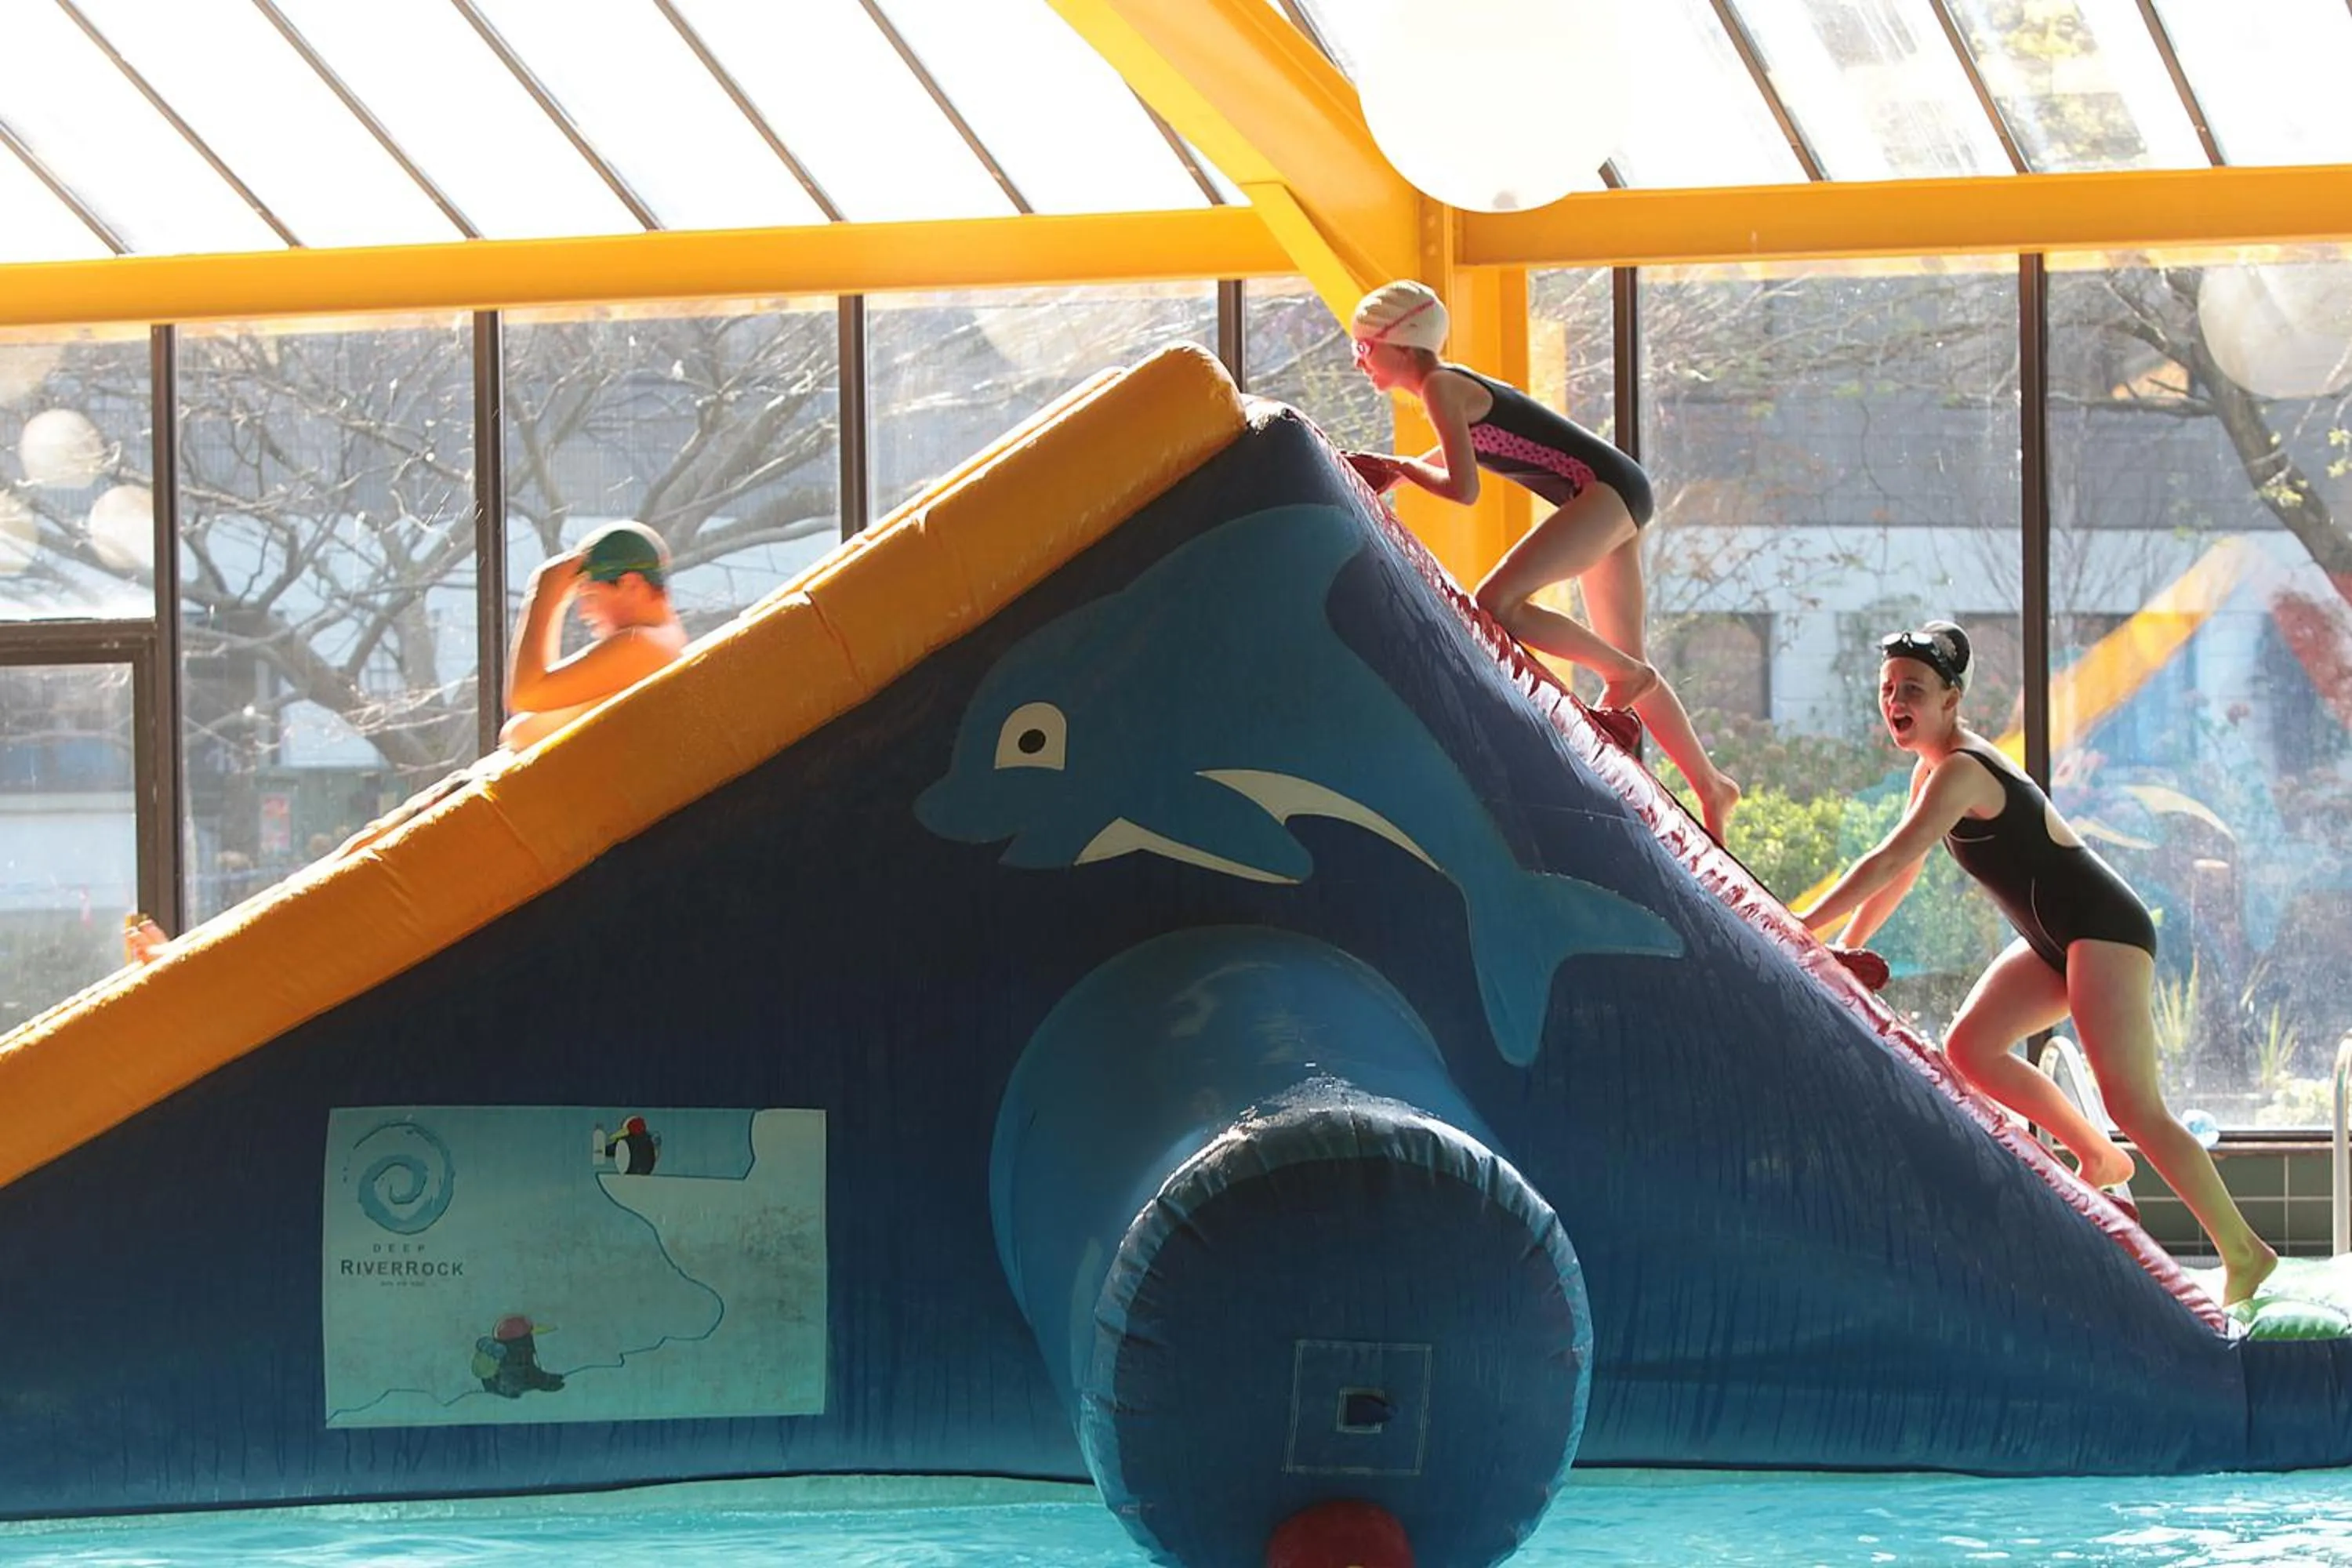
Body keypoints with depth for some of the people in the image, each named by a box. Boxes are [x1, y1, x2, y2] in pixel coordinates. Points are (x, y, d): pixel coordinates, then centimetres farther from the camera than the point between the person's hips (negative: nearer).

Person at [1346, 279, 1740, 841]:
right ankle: (1710, 786, 18)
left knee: (1496, 604, -21)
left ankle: (1623, 673, -7)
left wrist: (1398, 466, -2)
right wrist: (1381, 471, 27)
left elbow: (1463, 489, -17)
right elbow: (1455, 458, 37)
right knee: (1625, 665, 12)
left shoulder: (1439, 388, -10)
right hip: (1615, 498, 10)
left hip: (1605, 488, -10)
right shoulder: (1451, 386, 17)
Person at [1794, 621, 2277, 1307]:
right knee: (1968, 1047, -1)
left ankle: (2243, 1253, -11)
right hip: (2057, 942, 10)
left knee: (2134, 1106, -14)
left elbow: (1887, 864, -24)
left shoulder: (1959, 773, -18)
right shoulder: (1933, 767, 12)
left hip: (2104, 928, -10)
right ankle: (2099, 1157, 9)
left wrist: (1800, 928, -21)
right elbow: (1901, 874, 20)